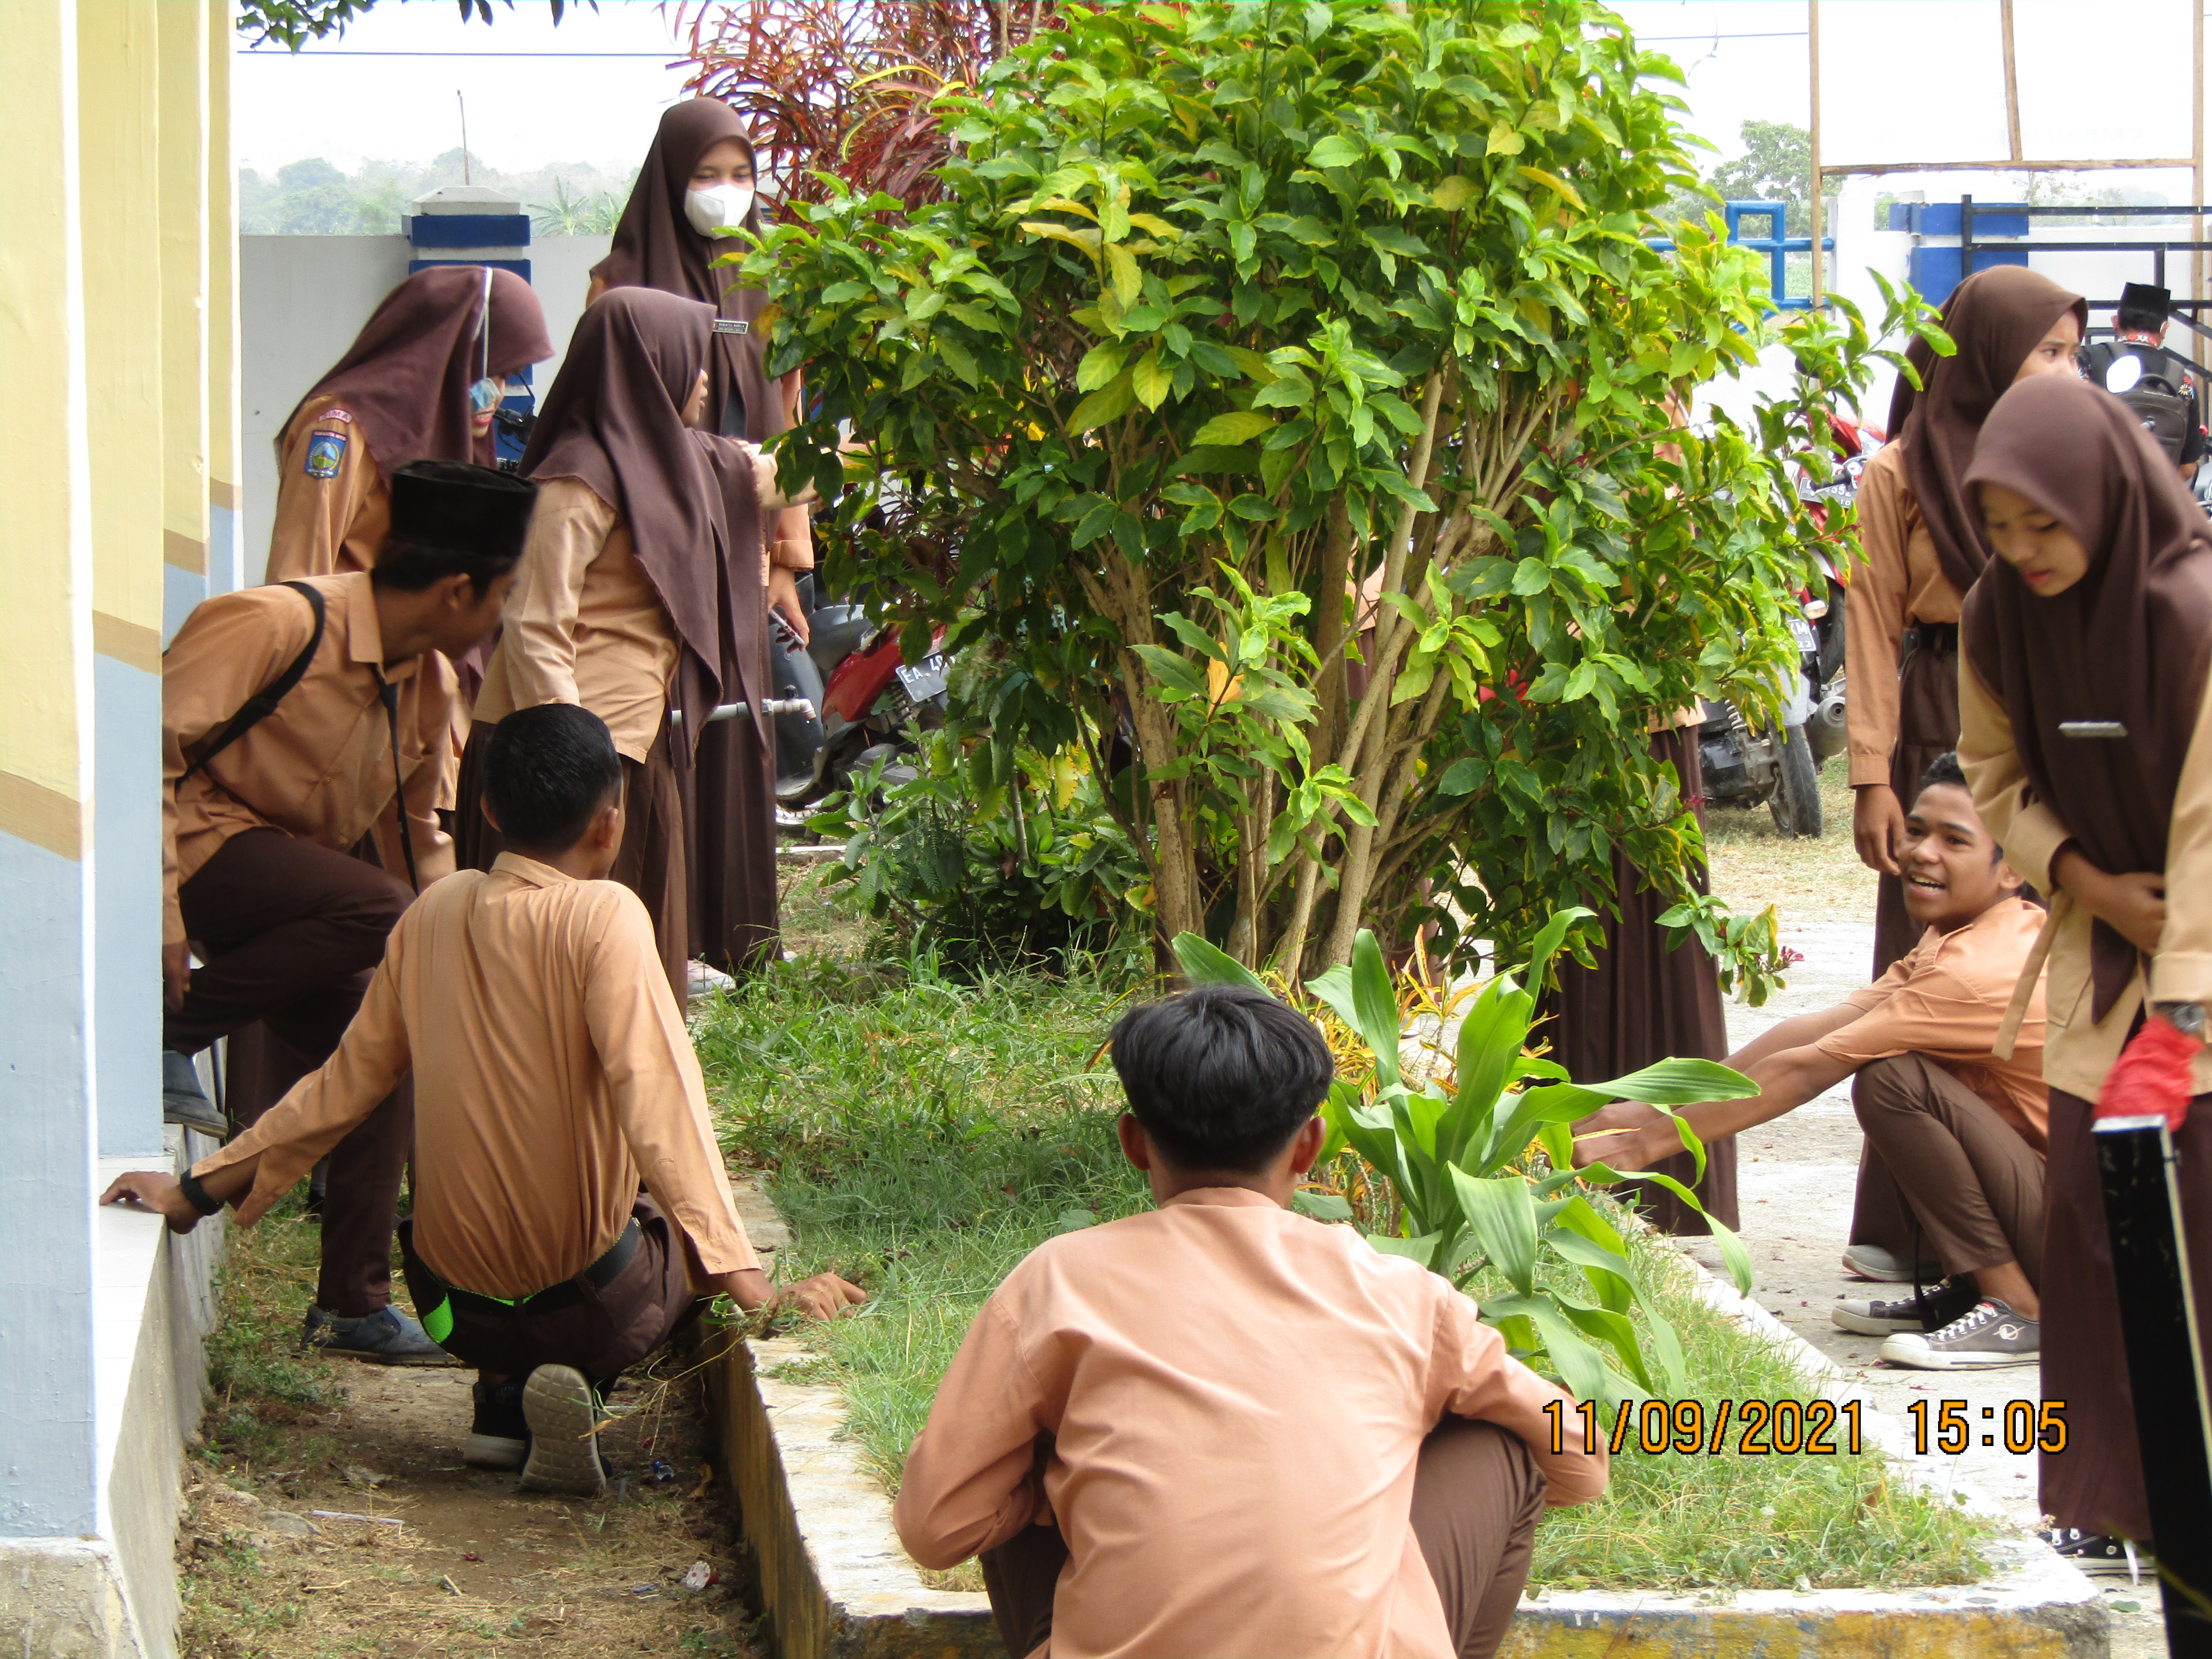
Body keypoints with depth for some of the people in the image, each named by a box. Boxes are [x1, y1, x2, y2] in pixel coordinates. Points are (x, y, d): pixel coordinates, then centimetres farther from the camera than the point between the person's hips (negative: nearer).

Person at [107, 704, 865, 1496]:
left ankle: (506, 1398, 12)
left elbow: (348, 1081, 6)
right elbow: (658, 1104, -25)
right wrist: (755, 1288, -27)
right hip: (591, 1302, -6)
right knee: (673, 1223, 27)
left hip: (457, 1304, 6)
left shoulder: (438, 911, 1)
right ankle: (569, 1384, 0)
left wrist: (198, 1190, 18)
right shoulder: (602, 916, -16)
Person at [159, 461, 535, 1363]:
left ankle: (353, 1304, 6)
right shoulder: (276, 626, -20)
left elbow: (419, 834, 21)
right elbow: (148, 745, -23)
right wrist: (162, 910, -29)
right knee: (379, 909, -30)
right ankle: (167, 1028, -21)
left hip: (282, 869, 9)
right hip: (196, 840, -9)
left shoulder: (427, 682, 7)